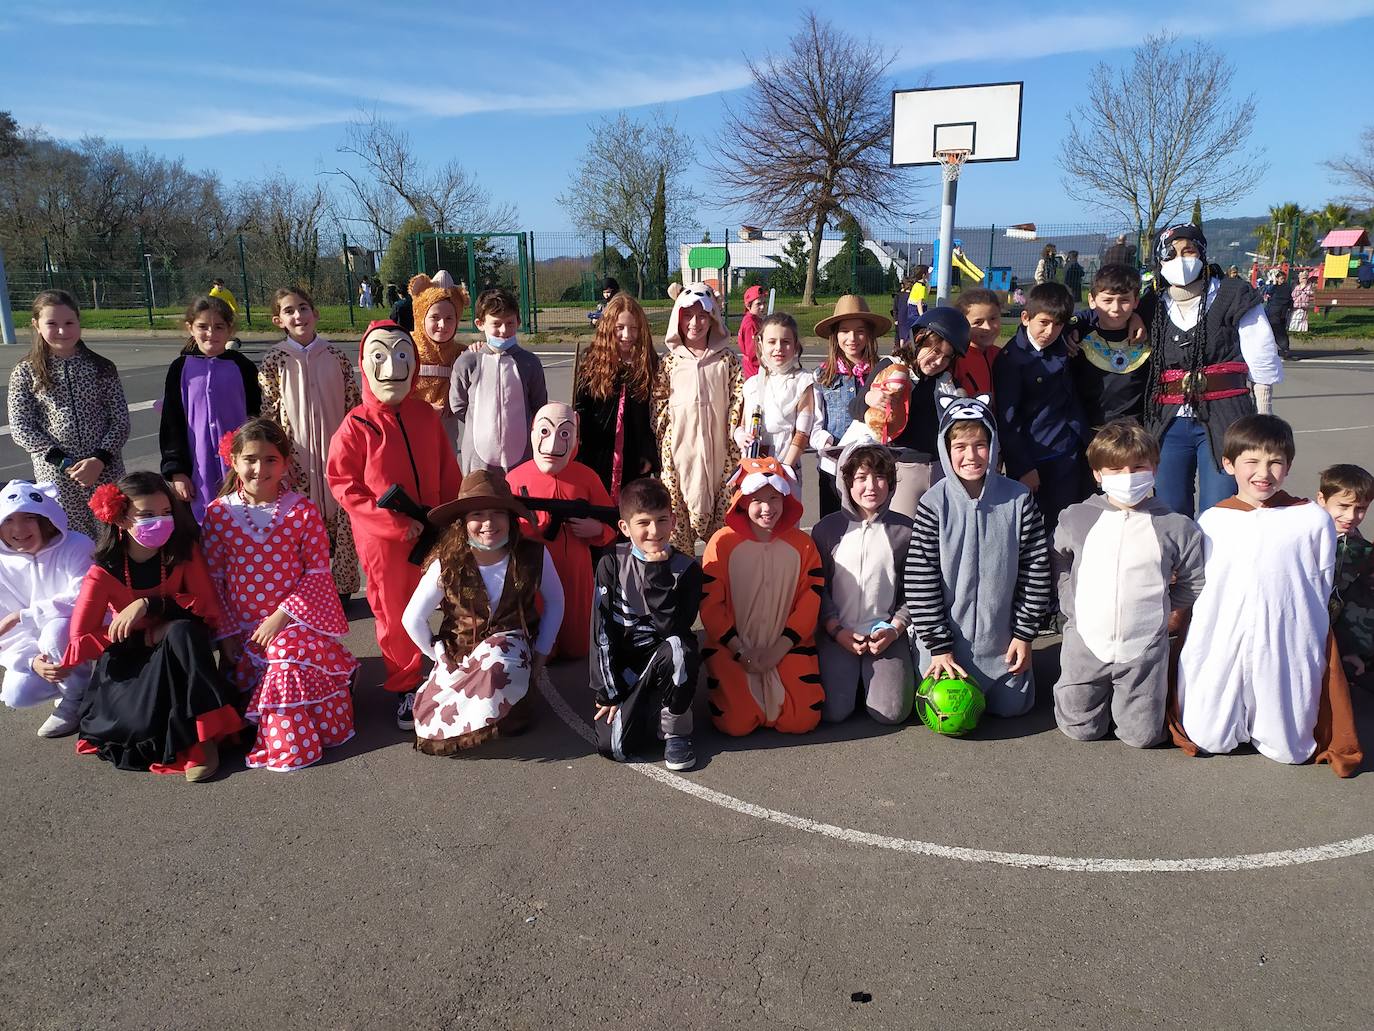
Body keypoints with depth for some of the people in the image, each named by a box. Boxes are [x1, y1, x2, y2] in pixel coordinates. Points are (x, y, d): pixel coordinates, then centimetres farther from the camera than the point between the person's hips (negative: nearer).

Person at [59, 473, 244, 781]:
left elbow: (211, 610, -14)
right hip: (129, 659, -1)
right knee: (139, 721, -33)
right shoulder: (104, 573, -12)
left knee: (184, 632, -35)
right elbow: (80, 641, -12)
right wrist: (147, 637, -20)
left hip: (179, 652, 2)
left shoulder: (184, 551, -10)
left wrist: (151, 604, -26)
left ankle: (203, 736, -28)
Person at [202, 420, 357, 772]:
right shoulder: (218, 513, -2)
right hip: (243, 627, 3)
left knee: (287, 652, -27)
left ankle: (289, 744, -3)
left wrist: (281, 617, -15)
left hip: (293, 619, -2)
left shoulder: (302, 511, -6)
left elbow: (317, 572, -6)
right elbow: (212, 578, 2)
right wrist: (227, 633, -3)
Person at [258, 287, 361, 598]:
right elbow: (269, 416, -1)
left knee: (342, 522, 6)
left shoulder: (337, 357, 3)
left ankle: (342, 588, 20)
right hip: (298, 461, -1)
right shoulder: (273, 362, -1)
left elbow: (354, 407, 6)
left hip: (337, 456, 1)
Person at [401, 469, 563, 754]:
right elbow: (413, 619, -3)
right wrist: (443, 658, -1)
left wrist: (540, 655, 2)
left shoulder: (533, 556, -13)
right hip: (459, 653, 0)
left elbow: (555, 603, 4)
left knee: (498, 659, -37)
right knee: (429, 724, -21)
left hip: (511, 649, 0)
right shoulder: (447, 565, -15)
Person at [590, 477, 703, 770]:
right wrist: (608, 692, -10)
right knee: (613, 745, -20)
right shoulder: (612, 563, -6)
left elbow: (673, 628, -19)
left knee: (678, 647, -37)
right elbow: (601, 630, -7)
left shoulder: (686, 569, -7)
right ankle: (640, 710, 14)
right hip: (620, 667, 1)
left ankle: (676, 732, -15)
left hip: (663, 662, -1)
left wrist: (657, 574, -24)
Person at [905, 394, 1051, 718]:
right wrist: (939, 646, -12)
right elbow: (919, 579, -12)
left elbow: (1036, 569, -2)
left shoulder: (1019, 499, -8)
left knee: (1013, 706, 6)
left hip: (1001, 639, 2)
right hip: (946, 640, -1)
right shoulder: (934, 504, -13)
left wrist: (1024, 633, -1)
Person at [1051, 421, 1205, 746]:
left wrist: (1169, 611, 6)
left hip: (1144, 648, -1)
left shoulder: (1175, 527, -6)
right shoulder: (1076, 518, -3)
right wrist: (1072, 606, 7)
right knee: (1080, 728, 8)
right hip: (1086, 643, 1)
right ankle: (1103, 694, 38)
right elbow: (1059, 563, 12)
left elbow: (1194, 580, 8)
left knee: (1142, 735, 6)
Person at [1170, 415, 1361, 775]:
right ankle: (1232, 719, 35)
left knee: (1288, 748, 6)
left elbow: (1321, 587, 6)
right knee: (1210, 740, 3)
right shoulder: (1210, 522, 1)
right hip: (1221, 646, 1)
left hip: (1288, 648, -1)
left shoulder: (1314, 520, -3)